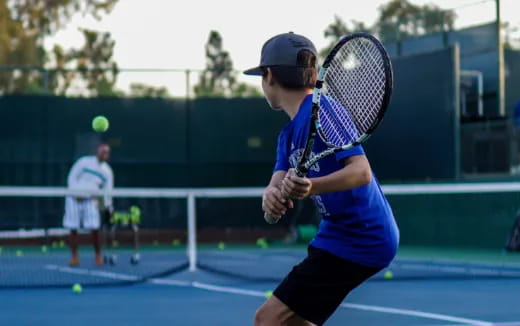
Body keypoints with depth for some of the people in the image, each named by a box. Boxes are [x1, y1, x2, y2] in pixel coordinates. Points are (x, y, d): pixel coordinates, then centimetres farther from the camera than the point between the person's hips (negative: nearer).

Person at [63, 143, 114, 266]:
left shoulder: (107, 171, 8)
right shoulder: (84, 162, 1)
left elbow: (108, 191, 10)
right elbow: (71, 178, 1)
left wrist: (108, 207, 4)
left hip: (91, 201, 1)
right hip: (74, 199, -1)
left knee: (94, 230, -9)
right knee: (73, 229, -2)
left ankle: (98, 256, 7)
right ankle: (74, 257, 9)